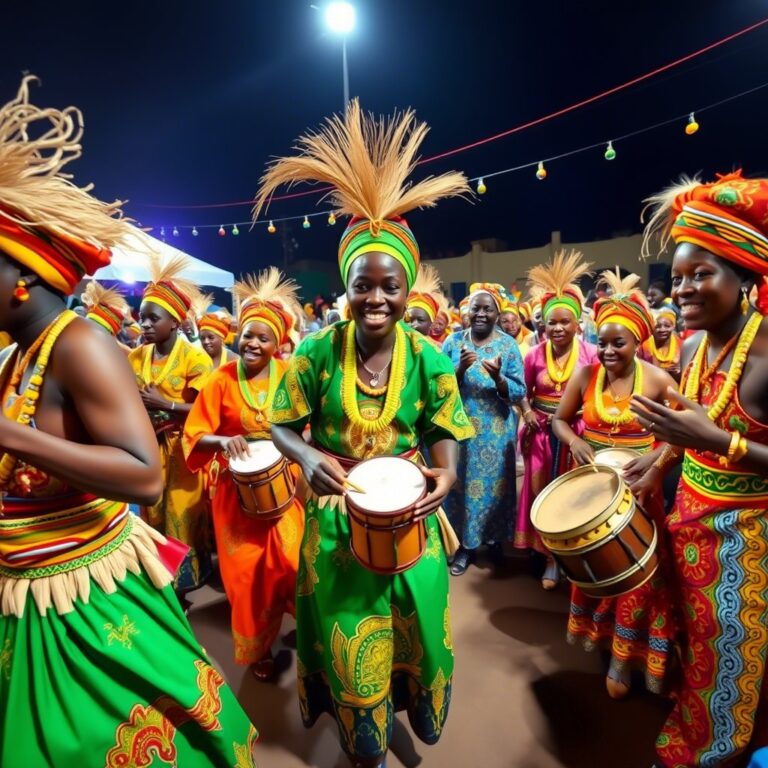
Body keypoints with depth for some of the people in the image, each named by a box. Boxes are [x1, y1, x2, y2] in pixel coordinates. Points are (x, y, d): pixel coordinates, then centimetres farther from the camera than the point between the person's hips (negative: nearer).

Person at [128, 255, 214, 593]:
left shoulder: (194, 358, -12)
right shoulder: (136, 357, 6)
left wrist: (164, 404, -22)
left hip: (182, 449, -5)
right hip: (148, 449, 5)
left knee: (183, 517, 3)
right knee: (152, 515, 14)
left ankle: (185, 583, 22)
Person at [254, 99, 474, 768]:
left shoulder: (427, 356, -11)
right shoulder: (317, 351, -12)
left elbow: (444, 432, -3)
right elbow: (283, 426, -5)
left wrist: (446, 473, -25)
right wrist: (308, 457, -26)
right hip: (338, 516, 0)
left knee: (414, 619, 20)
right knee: (347, 632, 18)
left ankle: (421, 708, 56)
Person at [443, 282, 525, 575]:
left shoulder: (508, 344, -2)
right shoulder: (453, 341, 1)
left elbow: (519, 392, -6)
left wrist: (498, 378, -24)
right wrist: (460, 369, -20)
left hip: (497, 433, 0)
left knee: (495, 484, 9)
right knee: (462, 484, 7)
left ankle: (495, 538, 32)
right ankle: (465, 544, 24)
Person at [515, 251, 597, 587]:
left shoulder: (590, 354, -4)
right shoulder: (534, 355, 0)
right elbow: (524, 392, 10)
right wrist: (527, 413, -8)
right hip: (542, 433, 2)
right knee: (543, 492, 7)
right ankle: (550, 556, 22)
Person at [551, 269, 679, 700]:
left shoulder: (657, 380, -11)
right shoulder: (585, 377, -5)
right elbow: (560, 419, 4)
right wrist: (574, 442, -17)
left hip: (636, 488, -2)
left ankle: (623, 659, 25)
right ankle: (599, 629, 42)